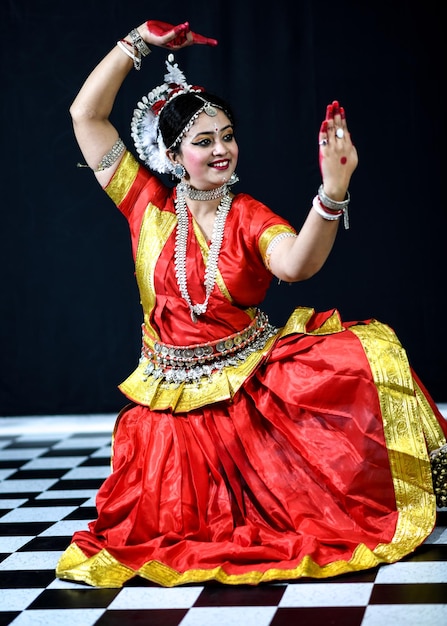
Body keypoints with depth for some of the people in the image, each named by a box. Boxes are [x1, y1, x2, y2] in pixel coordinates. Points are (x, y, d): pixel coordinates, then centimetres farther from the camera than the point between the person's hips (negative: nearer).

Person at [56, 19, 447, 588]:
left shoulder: (249, 217, -3)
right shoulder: (149, 204, -1)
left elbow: (294, 263, -27)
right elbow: (86, 115, -5)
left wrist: (333, 193, -44)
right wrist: (141, 40, -6)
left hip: (254, 381, 1)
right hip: (176, 401, 0)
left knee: (366, 357, -21)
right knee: (179, 529, -16)